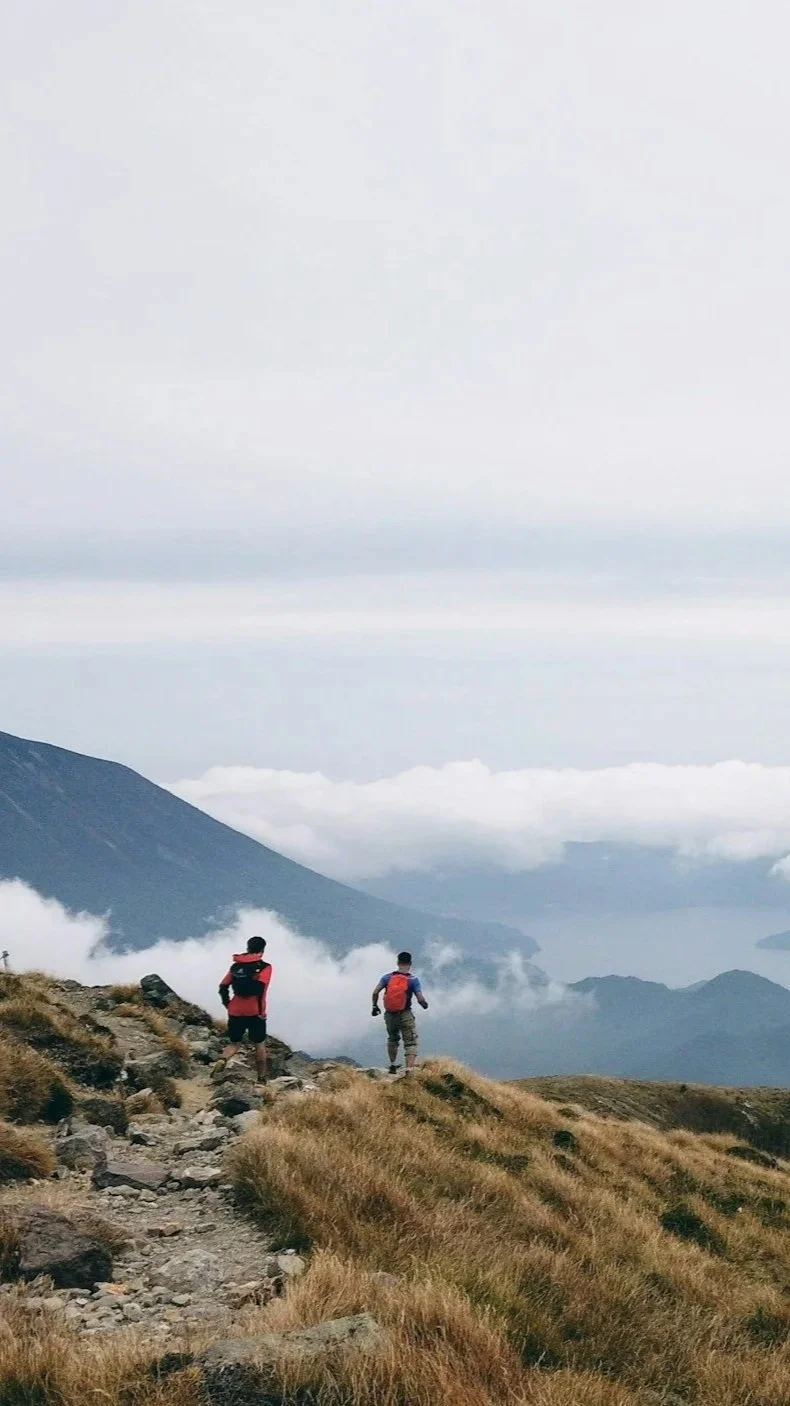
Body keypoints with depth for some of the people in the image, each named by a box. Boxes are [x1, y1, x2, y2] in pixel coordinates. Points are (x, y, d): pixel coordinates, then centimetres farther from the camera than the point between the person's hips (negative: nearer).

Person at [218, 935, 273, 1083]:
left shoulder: (235, 966, 12)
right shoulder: (264, 967, -2)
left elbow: (223, 988, 7)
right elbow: (260, 988, -17)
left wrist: (228, 1005, 15)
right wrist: (261, 1010, -8)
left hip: (235, 1012, 3)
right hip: (255, 1012, -3)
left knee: (234, 1044, 14)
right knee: (259, 1046, 12)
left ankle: (222, 1060, -17)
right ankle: (261, 1079, 16)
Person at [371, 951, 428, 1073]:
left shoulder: (388, 977, 1)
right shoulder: (413, 979, -6)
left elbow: (375, 993, -4)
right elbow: (420, 999, -12)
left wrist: (375, 1006, 11)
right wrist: (425, 1005, 10)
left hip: (390, 1015, 3)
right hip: (405, 1015, -3)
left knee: (392, 1039, 27)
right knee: (411, 1042, 0)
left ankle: (392, 1065, 32)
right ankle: (410, 1069, -16)